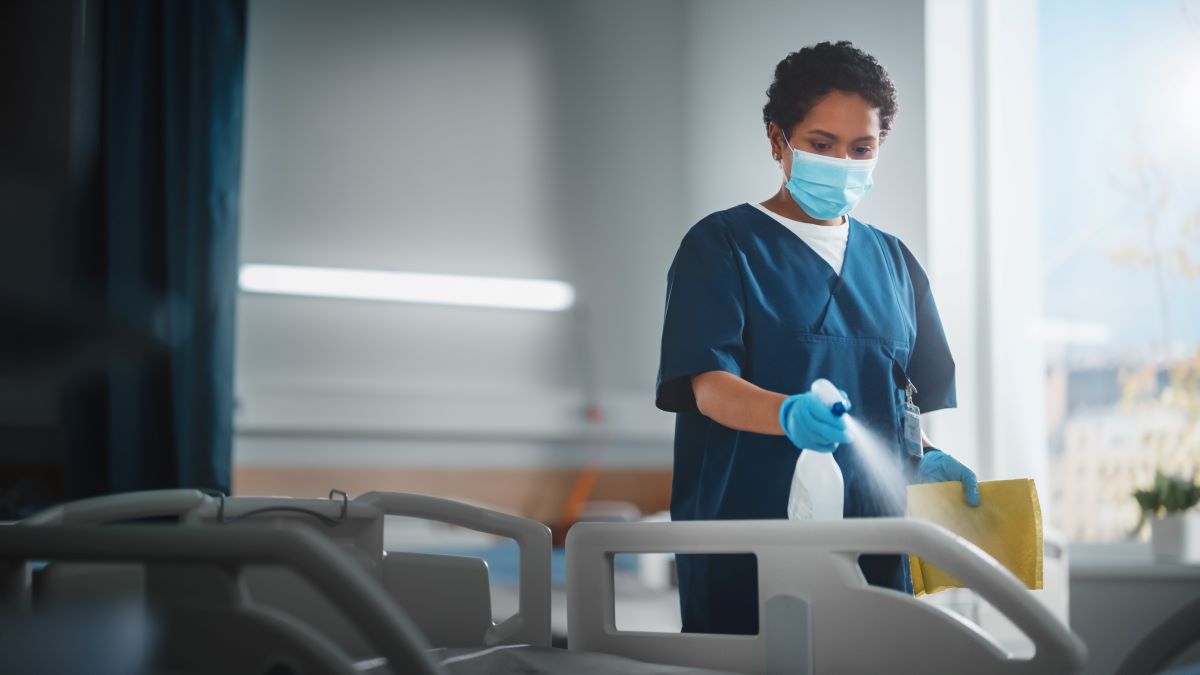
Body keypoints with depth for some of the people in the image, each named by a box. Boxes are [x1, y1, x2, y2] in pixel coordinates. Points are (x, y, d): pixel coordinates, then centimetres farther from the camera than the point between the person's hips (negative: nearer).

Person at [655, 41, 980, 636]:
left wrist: (925, 459, -1)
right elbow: (709, 386, -12)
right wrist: (789, 414, -32)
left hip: (871, 540, 5)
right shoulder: (721, 246, 0)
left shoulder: (893, 262, 17)